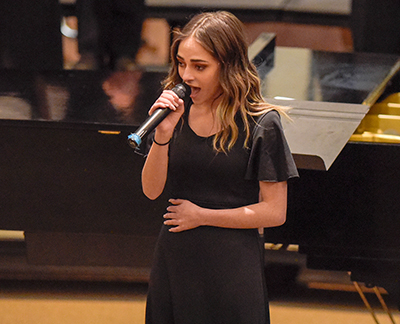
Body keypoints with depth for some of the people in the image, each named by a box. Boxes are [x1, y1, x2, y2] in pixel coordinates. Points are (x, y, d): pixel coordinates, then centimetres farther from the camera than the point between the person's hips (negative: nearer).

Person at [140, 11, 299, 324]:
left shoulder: (261, 124, -11)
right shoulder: (177, 113, 0)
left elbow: (275, 212, -11)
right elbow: (152, 190, -2)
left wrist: (201, 216, -8)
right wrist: (163, 135, -17)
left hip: (231, 266, -4)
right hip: (174, 260, 4)